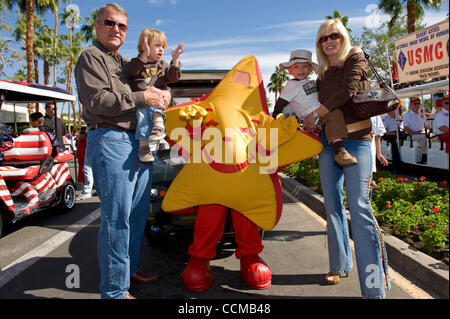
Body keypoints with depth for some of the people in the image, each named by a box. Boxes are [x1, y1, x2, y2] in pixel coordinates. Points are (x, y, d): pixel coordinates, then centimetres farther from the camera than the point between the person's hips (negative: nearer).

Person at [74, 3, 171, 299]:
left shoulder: (127, 63, 24)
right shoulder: (91, 58, 0)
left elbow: (159, 81, 33)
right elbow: (96, 100, -14)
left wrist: (163, 92, 10)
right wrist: (141, 98, -14)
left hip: (140, 142, 9)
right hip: (111, 140, -9)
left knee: (138, 213, 14)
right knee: (117, 217, -7)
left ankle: (131, 268, 29)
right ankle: (115, 291, 3)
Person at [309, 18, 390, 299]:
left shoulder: (355, 57, 3)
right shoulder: (322, 76, 17)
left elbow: (348, 90, -12)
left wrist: (314, 115, -6)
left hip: (356, 140, -5)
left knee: (359, 206, -15)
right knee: (333, 204, 6)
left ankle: (375, 286, -11)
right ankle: (340, 265, 20)